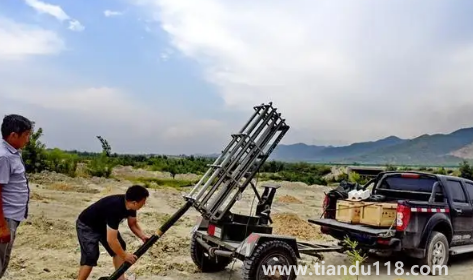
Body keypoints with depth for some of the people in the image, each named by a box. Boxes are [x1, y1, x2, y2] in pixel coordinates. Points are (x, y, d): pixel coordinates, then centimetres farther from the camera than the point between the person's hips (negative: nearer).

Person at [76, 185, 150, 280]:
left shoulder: (130, 205, -16)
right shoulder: (115, 208, -41)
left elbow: (133, 224, 1)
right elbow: (111, 240, -37)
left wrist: (142, 236, -16)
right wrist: (124, 255, -24)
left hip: (103, 224, 8)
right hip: (87, 226, -8)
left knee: (120, 247, 5)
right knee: (91, 257, -18)